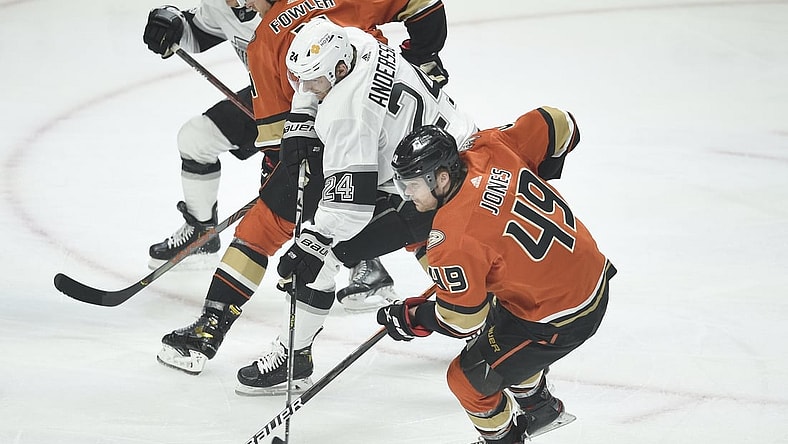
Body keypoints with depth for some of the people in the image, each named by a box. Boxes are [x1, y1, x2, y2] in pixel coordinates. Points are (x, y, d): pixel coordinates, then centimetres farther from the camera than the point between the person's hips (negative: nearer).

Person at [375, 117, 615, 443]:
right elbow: (559, 126, 1)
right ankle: (537, 405, 55)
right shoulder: (490, 149, -11)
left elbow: (463, 320, -20)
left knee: (468, 378, 7)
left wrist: (410, 319, -2)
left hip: (560, 319, -9)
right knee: (497, 327, 34)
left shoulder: (451, 239, -29)